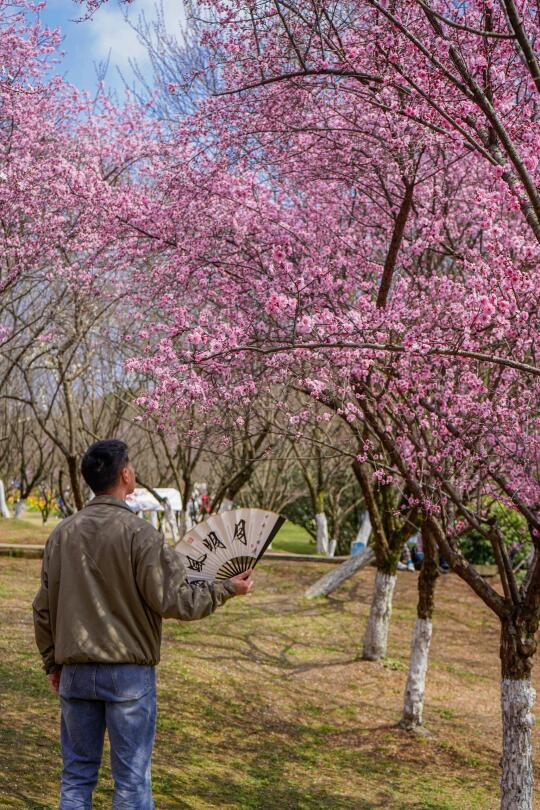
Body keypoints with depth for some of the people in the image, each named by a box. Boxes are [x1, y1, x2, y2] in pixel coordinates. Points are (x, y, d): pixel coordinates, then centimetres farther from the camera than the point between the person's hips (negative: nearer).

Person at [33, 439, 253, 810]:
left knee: (77, 773, 14)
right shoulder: (140, 533, -13)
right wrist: (226, 589, -2)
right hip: (129, 673, -4)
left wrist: (52, 662, 20)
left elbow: (44, 607, 9)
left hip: (75, 672, 5)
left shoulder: (63, 533, 3)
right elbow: (173, 601, -15)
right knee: (132, 778, 6)